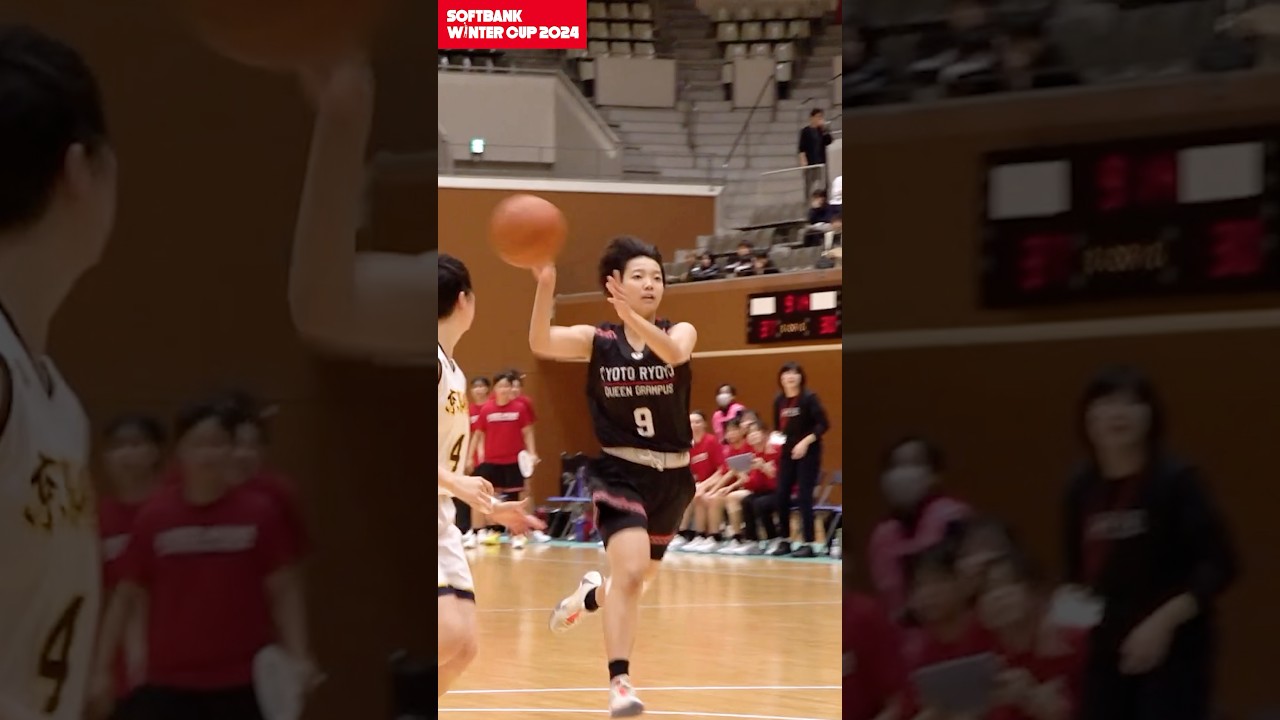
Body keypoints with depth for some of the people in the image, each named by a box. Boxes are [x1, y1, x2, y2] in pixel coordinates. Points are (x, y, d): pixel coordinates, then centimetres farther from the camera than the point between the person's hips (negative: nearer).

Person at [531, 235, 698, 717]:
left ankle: (590, 594, 55)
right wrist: (545, 286, -42)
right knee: (631, 571, -23)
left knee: (640, 577, 20)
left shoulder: (680, 331, -5)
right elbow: (541, 344, -26)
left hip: (672, 475, 3)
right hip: (620, 470, -3)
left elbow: (674, 353, -31)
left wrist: (632, 315, -47)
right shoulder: (596, 340, -7)